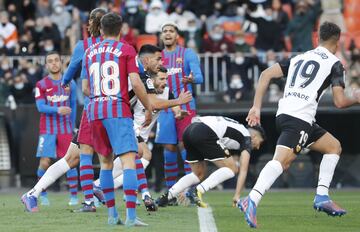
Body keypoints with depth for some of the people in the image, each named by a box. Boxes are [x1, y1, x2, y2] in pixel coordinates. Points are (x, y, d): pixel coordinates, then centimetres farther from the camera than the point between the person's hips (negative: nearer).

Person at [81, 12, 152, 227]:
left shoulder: (89, 53, 14)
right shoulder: (126, 50, 0)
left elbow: (85, 89, 17)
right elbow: (136, 83, -8)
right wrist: (149, 108, 2)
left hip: (95, 112, 5)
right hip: (119, 111, -5)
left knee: (106, 161, 16)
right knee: (129, 159, -10)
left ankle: (112, 213, 16)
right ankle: (131, 215, -22)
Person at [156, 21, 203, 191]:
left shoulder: (188, 54, 2)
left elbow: (199, 77, -10)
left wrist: (191, 79, -32)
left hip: (185, 106, -3)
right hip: (166, 108, 3)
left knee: (185, 146, -9)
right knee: (169, 148, 2)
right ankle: (171, 190, 9)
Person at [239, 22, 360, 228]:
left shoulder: (299, 58, 24)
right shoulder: (334, 64, 5)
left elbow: (266, 74, 15)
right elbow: (340, 102, -2)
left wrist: (256, 107, 14)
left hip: (285, 114, 8)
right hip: (299, 118, -8)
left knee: (334, 146, 22)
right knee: (282, 160, -23)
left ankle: (322, 197, 16)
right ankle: (251, 202, -42)